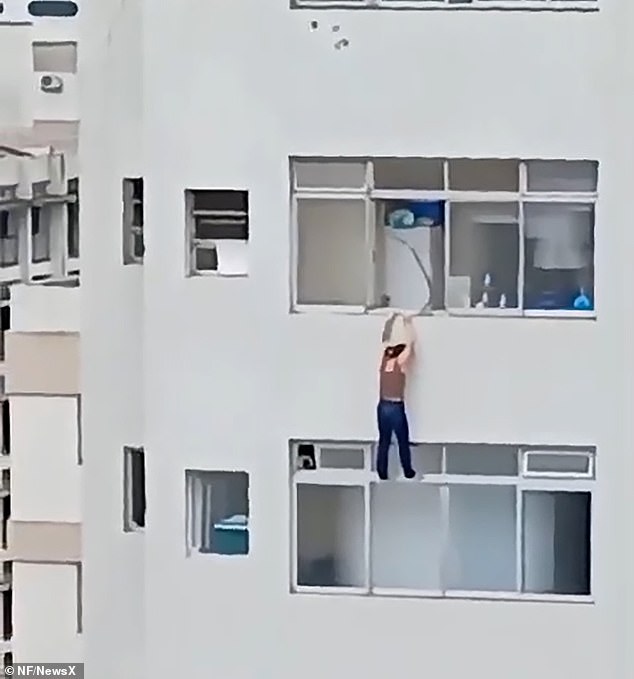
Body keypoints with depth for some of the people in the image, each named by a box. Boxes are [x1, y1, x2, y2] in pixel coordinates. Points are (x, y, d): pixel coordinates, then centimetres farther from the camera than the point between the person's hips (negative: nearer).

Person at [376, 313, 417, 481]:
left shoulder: (384, 358, 1)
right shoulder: (401, 362, -9)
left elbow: (386, 341, 13)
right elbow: (410, 344, -4)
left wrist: (392, 320, 20)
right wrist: (408, 324, 7)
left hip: (382, 406, 4)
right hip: (396, 407, -4)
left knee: (384, 441, 8)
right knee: (403, 441, 10)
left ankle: (382, 473, 8)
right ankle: (408, 472, 20)